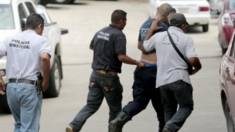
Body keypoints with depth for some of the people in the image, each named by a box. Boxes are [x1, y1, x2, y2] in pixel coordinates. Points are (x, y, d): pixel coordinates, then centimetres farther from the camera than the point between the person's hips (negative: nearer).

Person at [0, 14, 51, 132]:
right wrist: (46, 81, -12)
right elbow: (45, 57, -24)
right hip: (30, 87, -5)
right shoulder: (40, 40, -4)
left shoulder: (11, 39, 11)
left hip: (11, 87, 5)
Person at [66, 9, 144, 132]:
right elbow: (121, 57, -23)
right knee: (115, 108, 10)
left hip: (96, 73, 7)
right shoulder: (118, 35, -15)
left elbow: (92, 47, 25)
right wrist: (137, 63, -12)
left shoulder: (100, 32, 9)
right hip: (109, 76, -7)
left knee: (91, 105, 7)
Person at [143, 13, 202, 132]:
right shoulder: (186, 39, -4)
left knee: (169, 109, 19)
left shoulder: (158, 36, 7)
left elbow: (144, 47, 24)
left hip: (162, 80, 4)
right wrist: (198, 66, 8)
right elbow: (192, 60, -14)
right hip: (179, 78, -4)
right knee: (186, 106, 8)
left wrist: (151, 29, 31)